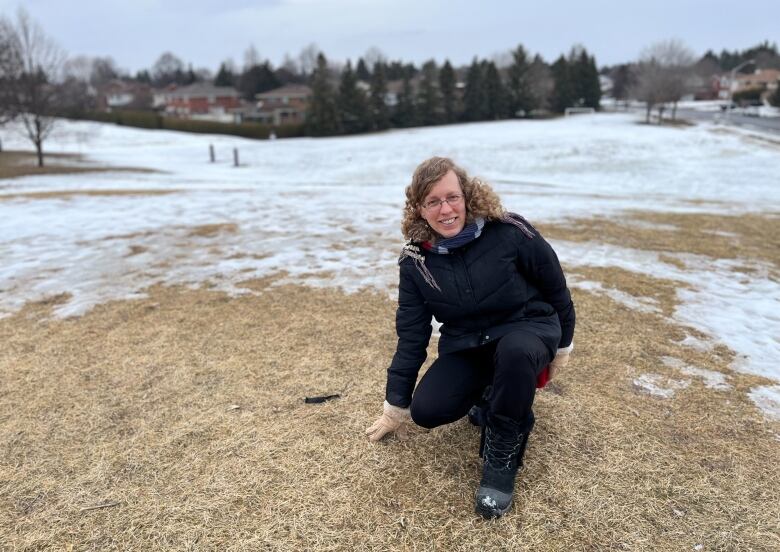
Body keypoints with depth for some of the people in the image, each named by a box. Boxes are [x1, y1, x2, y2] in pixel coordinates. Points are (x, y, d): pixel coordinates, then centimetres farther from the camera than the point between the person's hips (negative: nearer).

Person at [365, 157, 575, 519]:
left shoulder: (508, 232, -20)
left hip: (527, 328, -3)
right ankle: (489, 396, 13)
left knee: (515, 351, -39)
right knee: (426, 409, -19)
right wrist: (396, 404, 2)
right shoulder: (416, 261, -10)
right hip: (465, 346, 3)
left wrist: (562, 344, 7)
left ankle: (502, 456, -15)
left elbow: (555, 287, -4)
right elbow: (411, 334, -2)